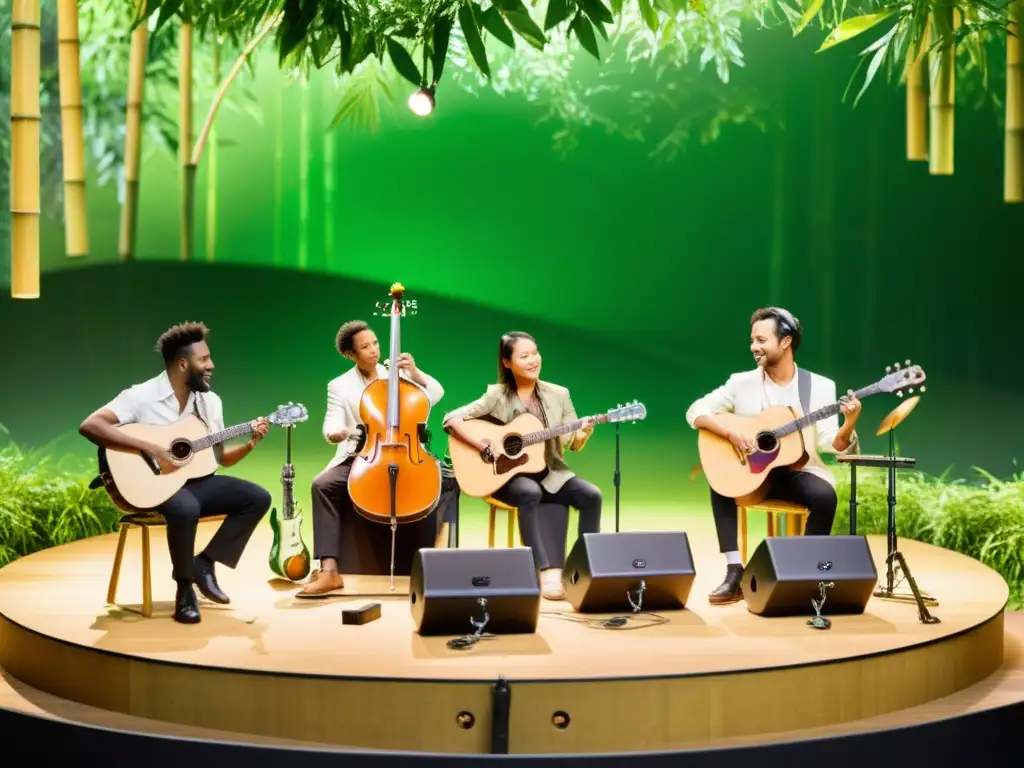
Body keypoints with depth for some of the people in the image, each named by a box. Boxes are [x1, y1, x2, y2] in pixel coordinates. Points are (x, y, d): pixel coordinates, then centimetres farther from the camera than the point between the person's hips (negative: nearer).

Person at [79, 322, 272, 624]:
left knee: (258, 497, -8)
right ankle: (185, 588, -16)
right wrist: (150, 447, -30)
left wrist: (250, 443, -7)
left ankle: (205, 563, 0)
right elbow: (89, 426, -27)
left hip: (194, 480, 7)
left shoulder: (211, 401, 7)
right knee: (186, 509, -38)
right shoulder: (141, 396, -14)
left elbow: (221, 458, 14)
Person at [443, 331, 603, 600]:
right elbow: (451, 419, -11)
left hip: (550, 474, 4)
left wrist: (583, 433, -18)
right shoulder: (497, 396, -4)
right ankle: (547, 571, -37)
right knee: (530, 492, -38)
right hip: (508, 475, -3)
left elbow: (573, 443, 6)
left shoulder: (558, 395, 5)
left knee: (591, 494, -24)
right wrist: (484, 448, -21)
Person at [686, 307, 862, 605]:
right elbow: (696, 411, -6)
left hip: (799, 472, -2)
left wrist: (849, 424, -29)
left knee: (825, 495, -32)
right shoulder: (742, 382, 0)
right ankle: (735, 573, -20)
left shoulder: (820, 386, -2)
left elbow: (831, 443, -8)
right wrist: (731, 433, -21)